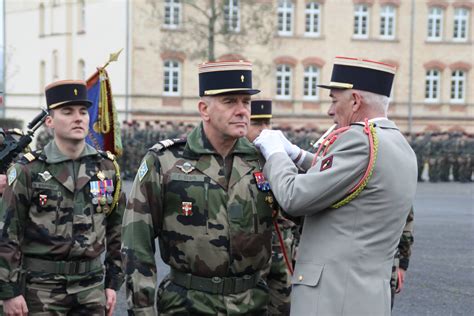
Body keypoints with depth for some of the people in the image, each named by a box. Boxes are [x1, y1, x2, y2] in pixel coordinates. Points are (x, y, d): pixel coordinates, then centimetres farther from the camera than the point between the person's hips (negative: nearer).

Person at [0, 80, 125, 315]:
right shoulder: (28, 171, -5)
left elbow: (116, 232, 11)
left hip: (92, 287, 3)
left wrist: (112, 283, 8)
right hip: (41, 287, -3)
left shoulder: (107, 168, 6)